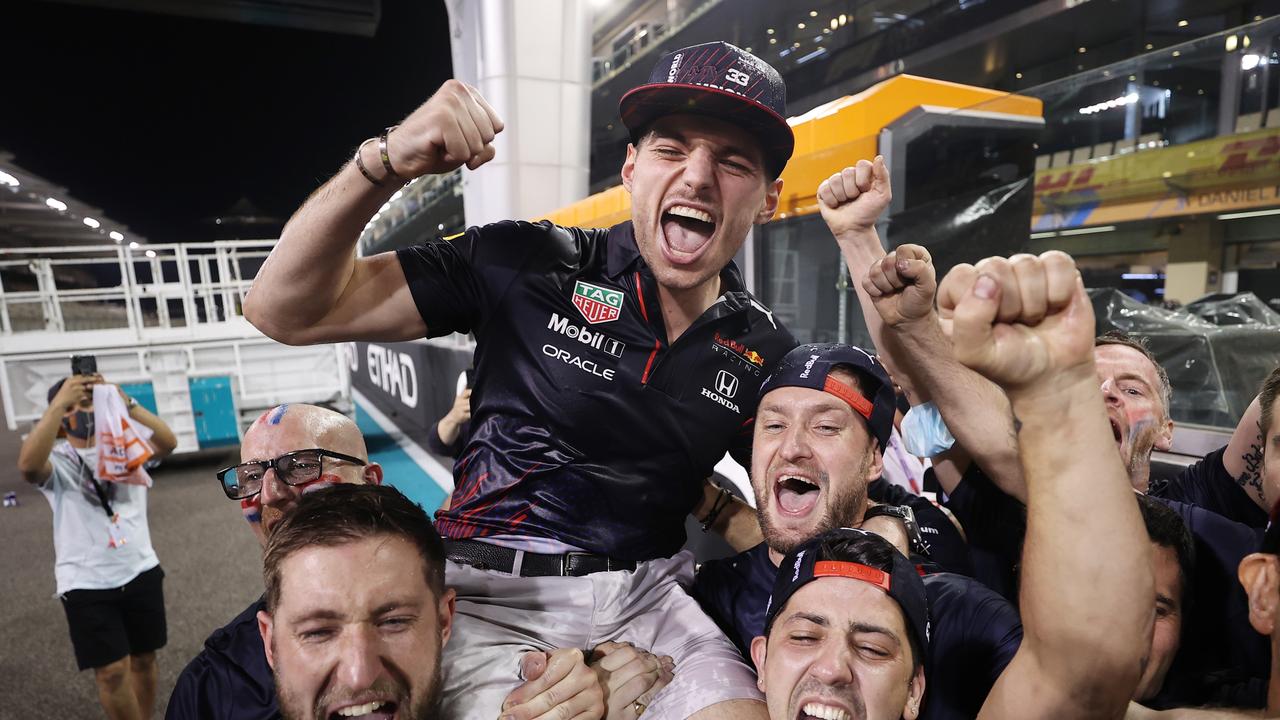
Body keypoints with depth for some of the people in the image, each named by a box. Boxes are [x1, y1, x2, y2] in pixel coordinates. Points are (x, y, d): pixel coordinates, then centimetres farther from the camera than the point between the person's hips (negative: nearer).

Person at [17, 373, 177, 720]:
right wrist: (60, 402, -29)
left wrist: (124, 401, -28)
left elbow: (168, 443, -19)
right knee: (112, 671, -1)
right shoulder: (57, 460, -4)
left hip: (141, 572, 2)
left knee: (143, 659, 15)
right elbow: (27, 465, -28)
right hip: (86, 584, -2)